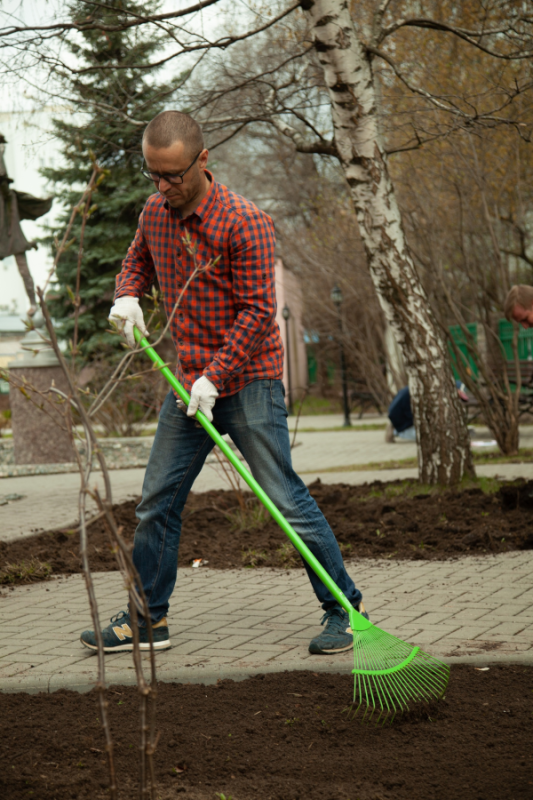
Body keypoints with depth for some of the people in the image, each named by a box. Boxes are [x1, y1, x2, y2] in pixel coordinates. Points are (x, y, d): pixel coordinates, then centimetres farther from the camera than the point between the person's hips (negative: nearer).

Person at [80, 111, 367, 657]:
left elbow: (257, 311, -17)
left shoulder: (245, 222, -17)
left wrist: (214, 376, -21)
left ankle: (344, 608, 3)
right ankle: (146, 619, 22)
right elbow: (137, 260, 24)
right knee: (156, 502, 10)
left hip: (247, 381, -7)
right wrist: (127, 295, 1)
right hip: (189, 382, 7)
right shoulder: (154, 213, 4)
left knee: (286, 499, -8)